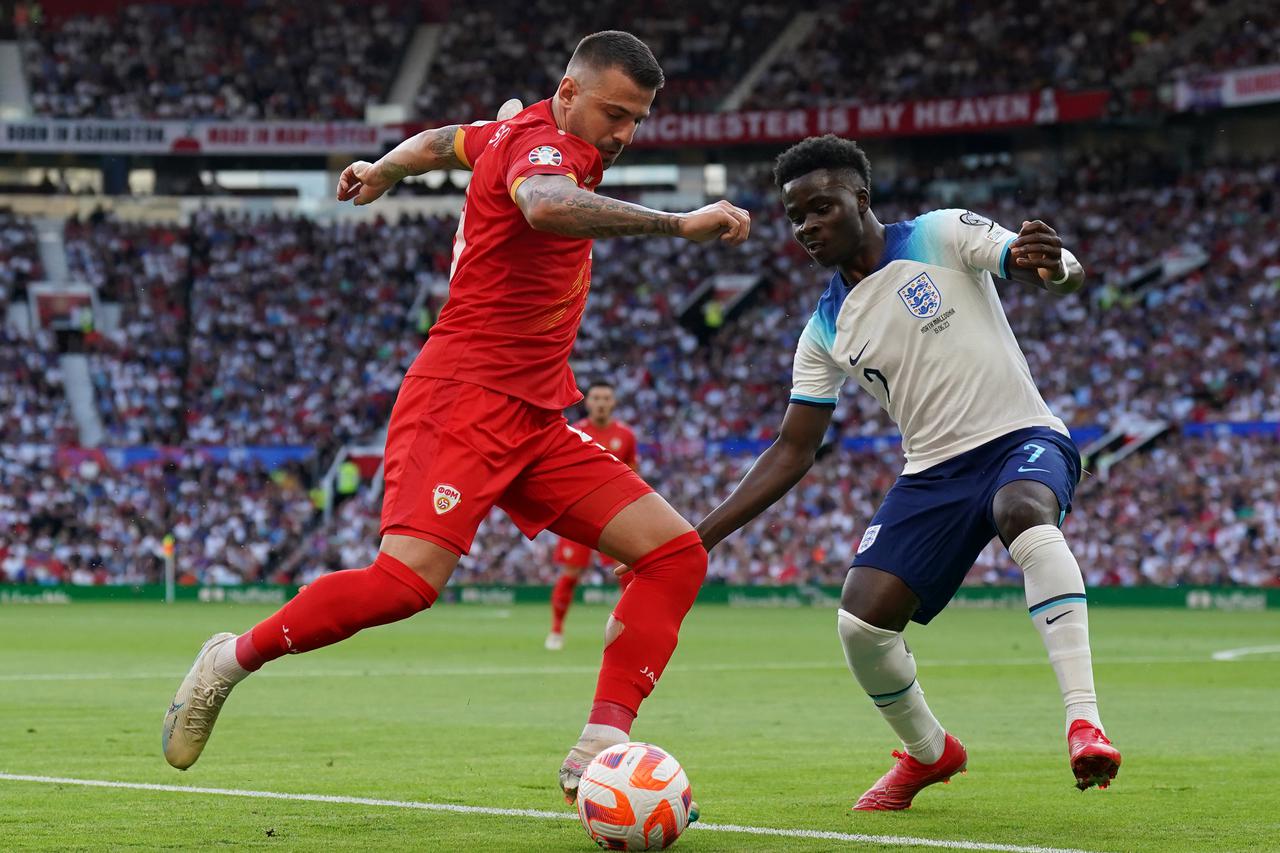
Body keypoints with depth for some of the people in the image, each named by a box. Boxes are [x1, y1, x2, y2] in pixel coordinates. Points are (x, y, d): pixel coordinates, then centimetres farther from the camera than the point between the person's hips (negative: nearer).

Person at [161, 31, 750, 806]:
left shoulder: (517, 134, 16)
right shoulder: (545, 144, -13)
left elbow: (447, 141, 37)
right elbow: (543, 204, -38)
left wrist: (382, 170, 57)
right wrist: (678, 225, -40)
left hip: (534, 422, 10)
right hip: (465, 399, -10)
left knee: (676, 553, -3)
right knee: (408, 581, -27)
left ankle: (600, 748, -11)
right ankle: (236, 659, -3)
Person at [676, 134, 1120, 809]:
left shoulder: (943, 237, -5)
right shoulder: (825, 331, 8)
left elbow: (1066, 274, -14)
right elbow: (791, 452, 11)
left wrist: (1048, 266, -41)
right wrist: (700, 537, 2)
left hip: (1022, 438, -5)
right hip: (934, 470, 5)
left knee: (1024, 511, -40)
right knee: (860, 621, -14)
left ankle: (1084, 723, -45)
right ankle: (928, 752, 16)